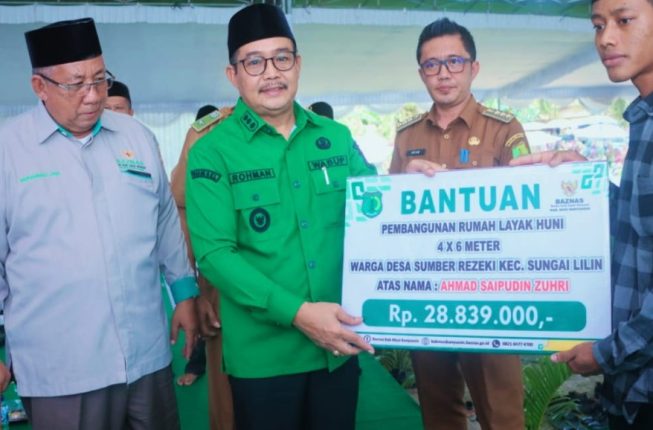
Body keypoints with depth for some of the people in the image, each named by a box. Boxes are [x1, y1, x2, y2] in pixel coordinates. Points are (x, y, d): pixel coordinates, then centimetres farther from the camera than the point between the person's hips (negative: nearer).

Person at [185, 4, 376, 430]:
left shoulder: (337, 138, 4)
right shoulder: (213, 152, -8)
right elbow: (214, 253, -15)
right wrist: (296, 312, -23)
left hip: (340, 344, 4)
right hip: (263, 355, -3)